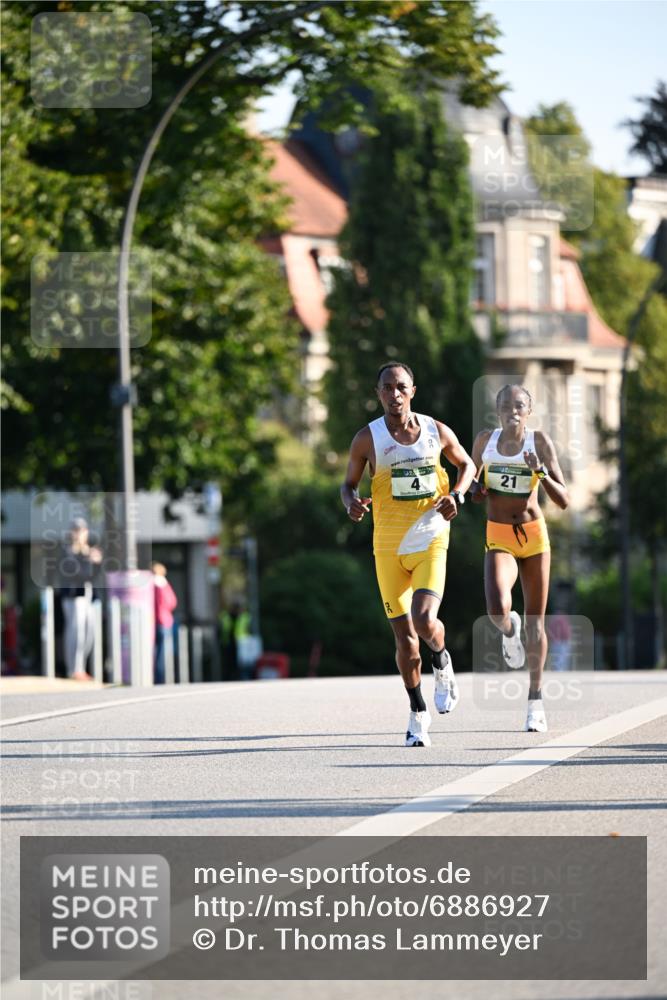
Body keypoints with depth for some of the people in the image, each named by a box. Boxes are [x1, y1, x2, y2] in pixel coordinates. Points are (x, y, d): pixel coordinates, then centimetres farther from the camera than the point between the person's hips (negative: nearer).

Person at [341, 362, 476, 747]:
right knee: (404, 636, 2)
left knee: (425, 622, -21)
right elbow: (349, 484, 8)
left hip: (430, 542, -1)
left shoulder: (437, 432, 1)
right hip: (389, 548, 1)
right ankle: (418, 713, 21)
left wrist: (457, 495, -2)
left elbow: (467, 464, 17)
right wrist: (352, 503, -16)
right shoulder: (368, 438, -3)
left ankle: (442, 664, 14)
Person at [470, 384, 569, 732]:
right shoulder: (485, 441, 2)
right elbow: (473, 485, 18)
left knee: (535, 622, 5)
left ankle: (535, 702, 16)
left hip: (534, 536, 0)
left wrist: (541, 472, -23)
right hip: (498, 539, 0)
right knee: (498, 610, -26)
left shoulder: (540, 442, -4)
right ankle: (509, 630, 12)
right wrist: (476, 490, -6)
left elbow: (563, 501, -6)